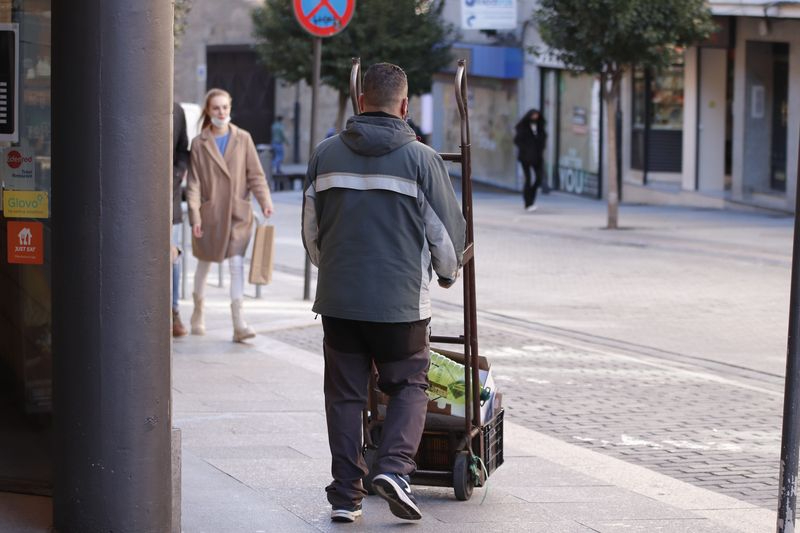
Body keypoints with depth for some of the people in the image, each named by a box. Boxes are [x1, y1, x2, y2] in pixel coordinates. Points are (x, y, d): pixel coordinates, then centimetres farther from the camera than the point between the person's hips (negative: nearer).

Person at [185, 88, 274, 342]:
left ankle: (239, 322, -16)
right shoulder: (199, 144, 0)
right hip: (209, 213, 0)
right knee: (204, 263, 14)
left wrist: (265, 201, -9)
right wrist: (194, 214, -11)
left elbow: (255, 174, 4)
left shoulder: (243, 139, 3)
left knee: (237, 264, -11)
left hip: (237, 213, 0)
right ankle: (198, 312, 35)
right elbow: (194, 182, -2)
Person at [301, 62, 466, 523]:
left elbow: (311, 229, 14)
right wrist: (449, 272, 21)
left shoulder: (326, 154, 5)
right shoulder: (420, 158, -6)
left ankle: (346, 493, 9)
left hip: (338, 297, 3)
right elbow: (448, 228, 0)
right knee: (409, 385, 12)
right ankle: (395, 466, -7)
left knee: (345, 394, 10)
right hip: (401, 300, -3)